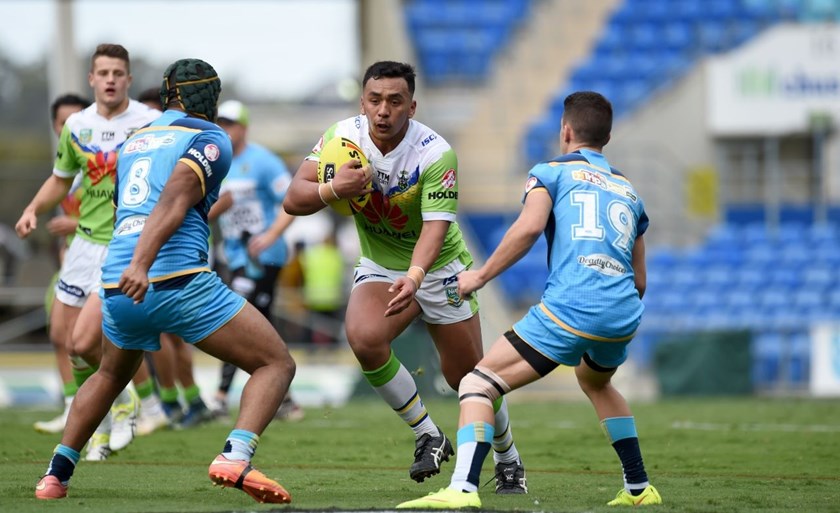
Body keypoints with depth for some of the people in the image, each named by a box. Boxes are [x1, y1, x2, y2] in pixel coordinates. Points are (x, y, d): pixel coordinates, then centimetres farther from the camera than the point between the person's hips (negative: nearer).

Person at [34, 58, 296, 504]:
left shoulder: (132, 142, 24)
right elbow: (175, 199, -14)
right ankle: (235, 458, -22)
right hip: (179, 280, -7)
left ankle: (56, 473, 27)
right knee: (276, 364, 1)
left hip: (117, 287, 7)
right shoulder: (210, 138, 2)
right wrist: (141, 265, -26)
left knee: (111, 374, 35)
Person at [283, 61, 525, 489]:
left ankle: (508, 461, 31)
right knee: (364, 338, -28)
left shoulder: (436, 154, -27)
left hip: (437, 266, -2)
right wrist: (332, 190, -40)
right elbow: (293, 200, -18)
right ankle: (427, 435, -10)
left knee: (470, 378, 3)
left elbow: (436, 226, -35)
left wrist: (414, 277, -54)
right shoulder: (342, 136, -16)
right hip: (379, 265, 2)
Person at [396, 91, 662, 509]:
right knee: (594, 381, 39)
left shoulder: (552, 172, 11)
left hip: (569, 310, -6)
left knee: (477, 384, -3)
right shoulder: (628, 191, 27)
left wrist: (480, 276, -3)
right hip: (624, 317, 6)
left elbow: (529, 226, -10)